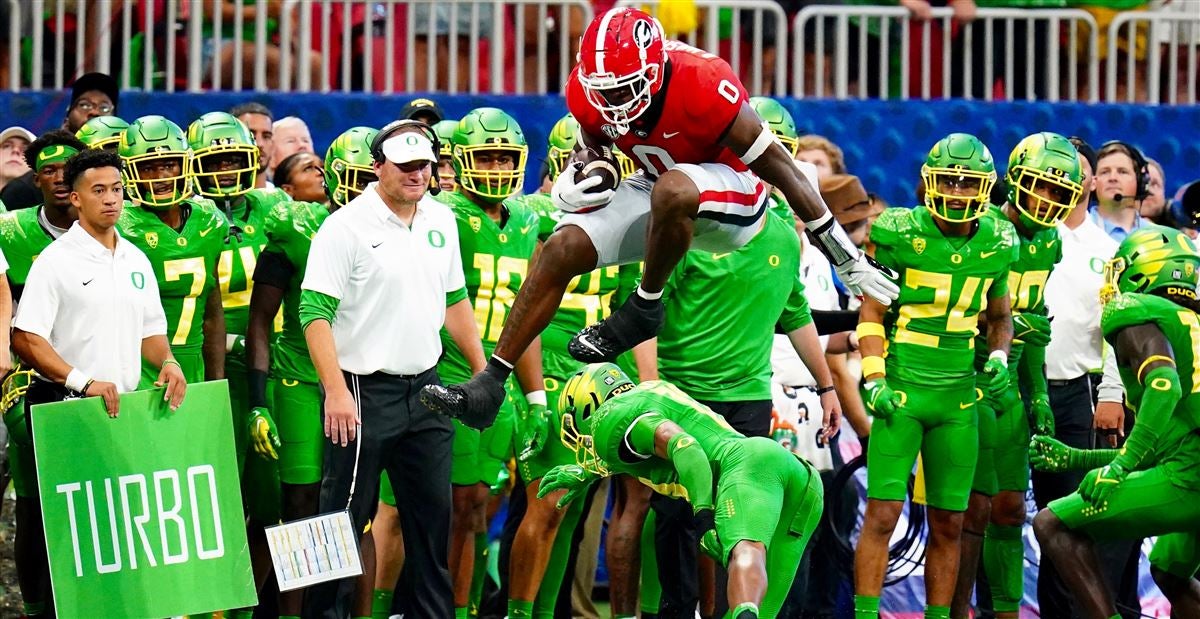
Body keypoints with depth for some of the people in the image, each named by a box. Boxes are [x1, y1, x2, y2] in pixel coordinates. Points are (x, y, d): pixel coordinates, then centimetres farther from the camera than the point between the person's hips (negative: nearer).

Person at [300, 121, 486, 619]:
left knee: (432, 516, 11)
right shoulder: (345, 227, -11)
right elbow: (315, 313, -14)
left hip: (425, 390, 6)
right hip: (364, 391, -6)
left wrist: (483, 371, 19)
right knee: (345, 519, -3)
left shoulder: (441, 220, 10)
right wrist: (336, 391, -21)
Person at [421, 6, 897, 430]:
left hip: (732, 195, -6)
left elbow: (781, 171, -23)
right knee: (562, 250, -10)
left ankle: (644, 308, -16)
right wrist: (568, 189, -17)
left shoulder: (702, 86, -32)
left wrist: (849, 261, -18)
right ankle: (490, 385, -6)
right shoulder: (588, 94, -14)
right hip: (662, 194, 6)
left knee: (671, 190, -38)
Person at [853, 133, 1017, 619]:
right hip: (901, 392, -4)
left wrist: (998, 358, 0)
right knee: (882, 514, -8)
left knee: (949, 524, 6)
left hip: (959, 397, 4)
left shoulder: (995, 243, 5)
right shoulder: (899, 234, -7)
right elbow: (871, 313, -1)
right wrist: (874, 379, -10)